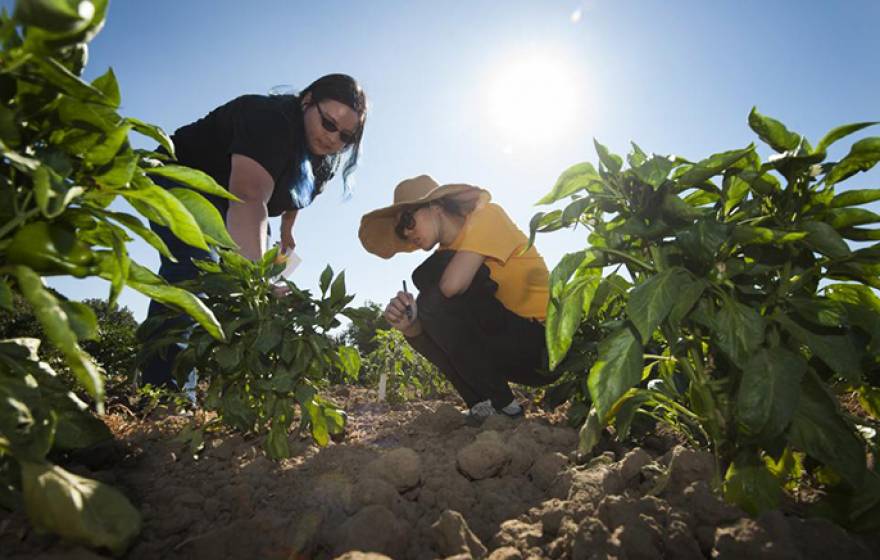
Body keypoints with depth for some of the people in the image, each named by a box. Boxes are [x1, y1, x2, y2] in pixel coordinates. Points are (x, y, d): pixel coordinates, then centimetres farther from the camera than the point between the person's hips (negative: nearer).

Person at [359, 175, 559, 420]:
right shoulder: (449, 256, 10)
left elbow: (452, 285, -28)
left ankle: (502, 405, -11)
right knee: (420, 326, 4)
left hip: (545, 340, -8)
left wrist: (426, 300, -6)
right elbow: (431, 341, 3)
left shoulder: (488, 216, -8)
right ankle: (485, 408, 2)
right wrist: (409, 325, -18)